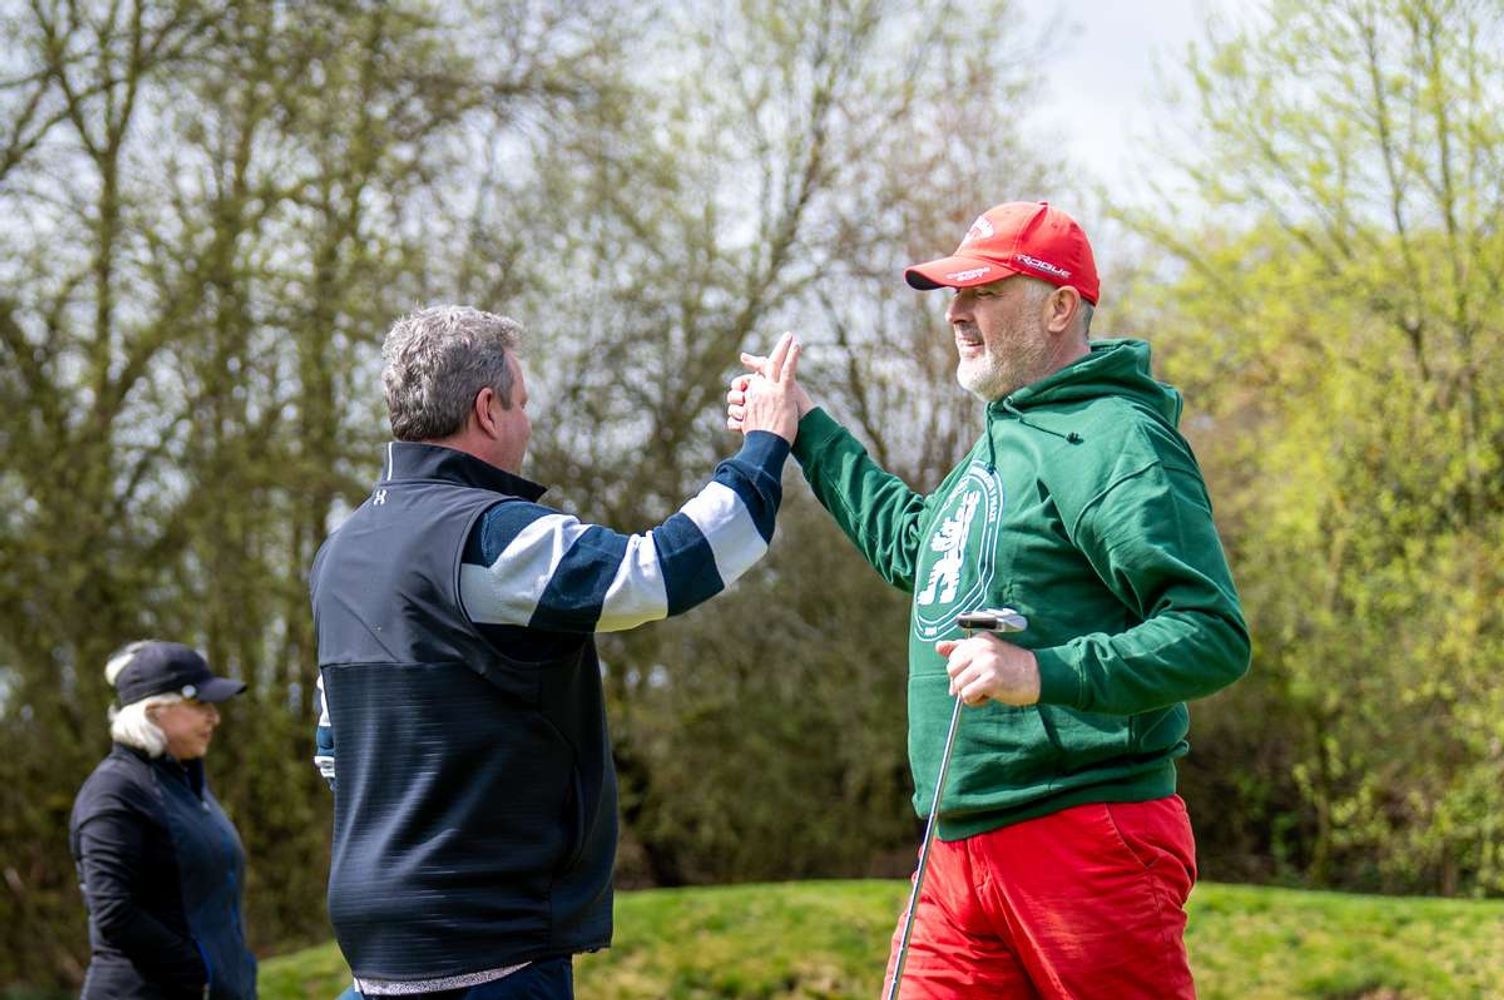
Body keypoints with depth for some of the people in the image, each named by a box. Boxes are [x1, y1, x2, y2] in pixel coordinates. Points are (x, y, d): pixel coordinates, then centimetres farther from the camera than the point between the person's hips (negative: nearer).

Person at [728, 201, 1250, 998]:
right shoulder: (1003, 437, 19)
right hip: (961, 853, 9)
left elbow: (1216, 638, -21)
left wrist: (1044, 674, -30)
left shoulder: (1114, 441, -12)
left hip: (1082, 839, -9)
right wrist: (807, 431, 39)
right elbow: (912, 548, 38)